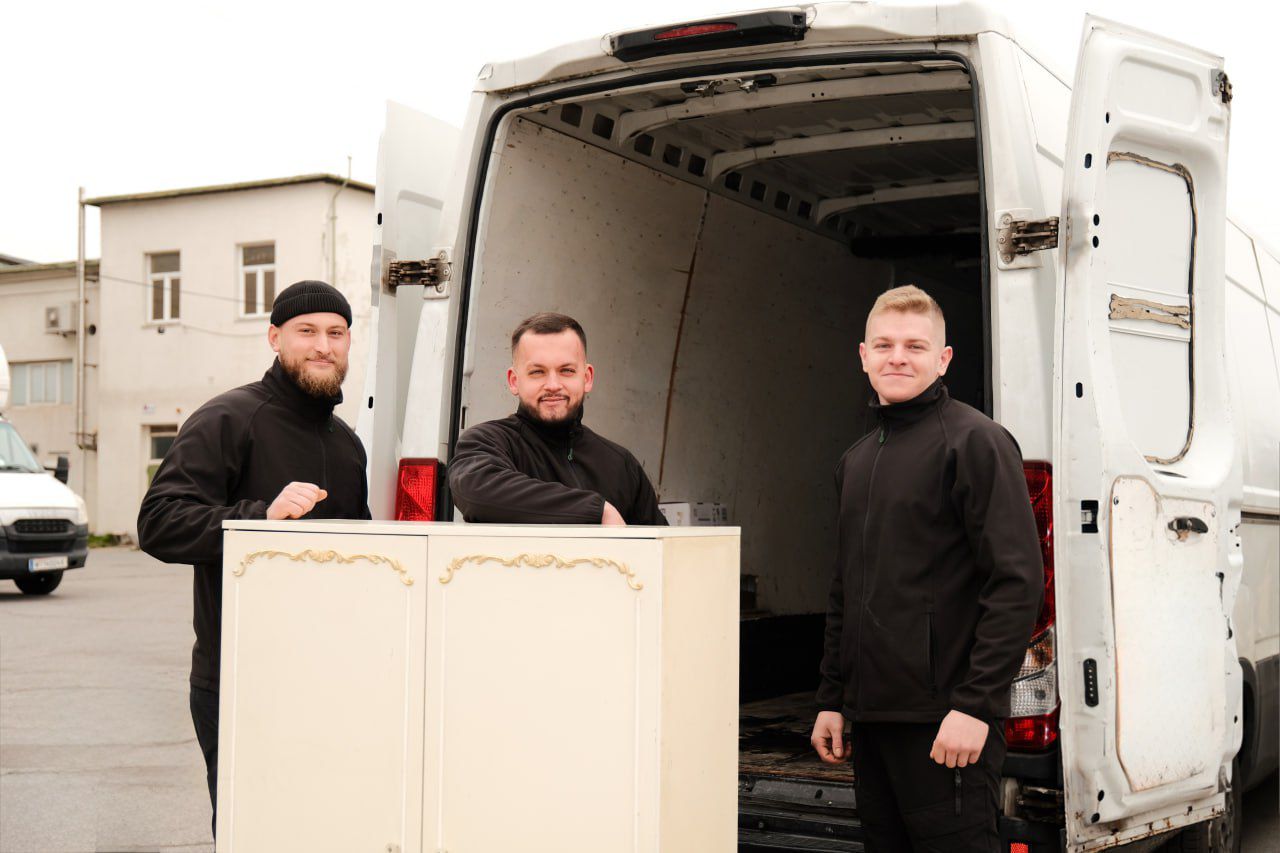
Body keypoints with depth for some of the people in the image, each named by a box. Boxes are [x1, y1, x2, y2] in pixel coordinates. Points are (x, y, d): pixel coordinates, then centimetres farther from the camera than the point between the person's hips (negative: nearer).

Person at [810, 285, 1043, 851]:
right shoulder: (856, 460, 16)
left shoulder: (973, 441, -7)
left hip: (944, 721, -7)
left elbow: (1016, 581, -14)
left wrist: (976, 704, -19)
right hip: (869, 718, 7)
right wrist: (830, 698, 17)